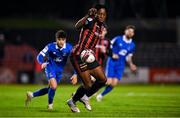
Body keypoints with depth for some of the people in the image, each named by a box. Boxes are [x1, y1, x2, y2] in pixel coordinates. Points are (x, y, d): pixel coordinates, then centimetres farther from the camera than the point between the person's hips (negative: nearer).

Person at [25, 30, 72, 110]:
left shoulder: (69, 48, -17)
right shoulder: (51, 46, -20)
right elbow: (40, 56, -18)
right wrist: (43, 63, -40)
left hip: (59, 70, 4)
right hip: (50, 67, -4)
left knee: (51, 89, 12)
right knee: (54, 86, -22)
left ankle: (32, 95, 32)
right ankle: (50, 104, 4)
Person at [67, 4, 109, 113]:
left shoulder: (102, 26, 10)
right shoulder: (90, 21, -16)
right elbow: (77, 26, -38)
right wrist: (88, 16, -52)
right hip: (78, 56, -9)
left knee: (103, 79, 7)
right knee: (88, 85, -8)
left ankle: (84, 96, 26)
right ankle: (72, 102, 17)